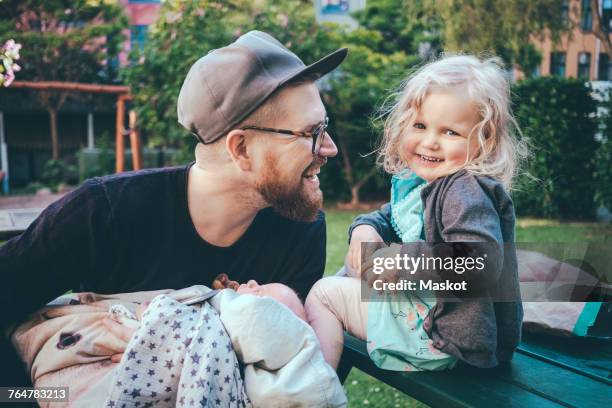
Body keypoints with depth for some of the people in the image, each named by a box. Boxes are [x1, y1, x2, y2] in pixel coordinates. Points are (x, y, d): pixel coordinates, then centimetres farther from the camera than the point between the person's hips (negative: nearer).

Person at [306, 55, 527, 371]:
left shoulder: (468, 191, -23)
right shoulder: (416, 183, 8)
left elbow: (481, 259, -36)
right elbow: (387, 216, 21)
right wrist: (365, 228, -4)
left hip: (441, 334, -10)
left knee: (324, 293, -4)